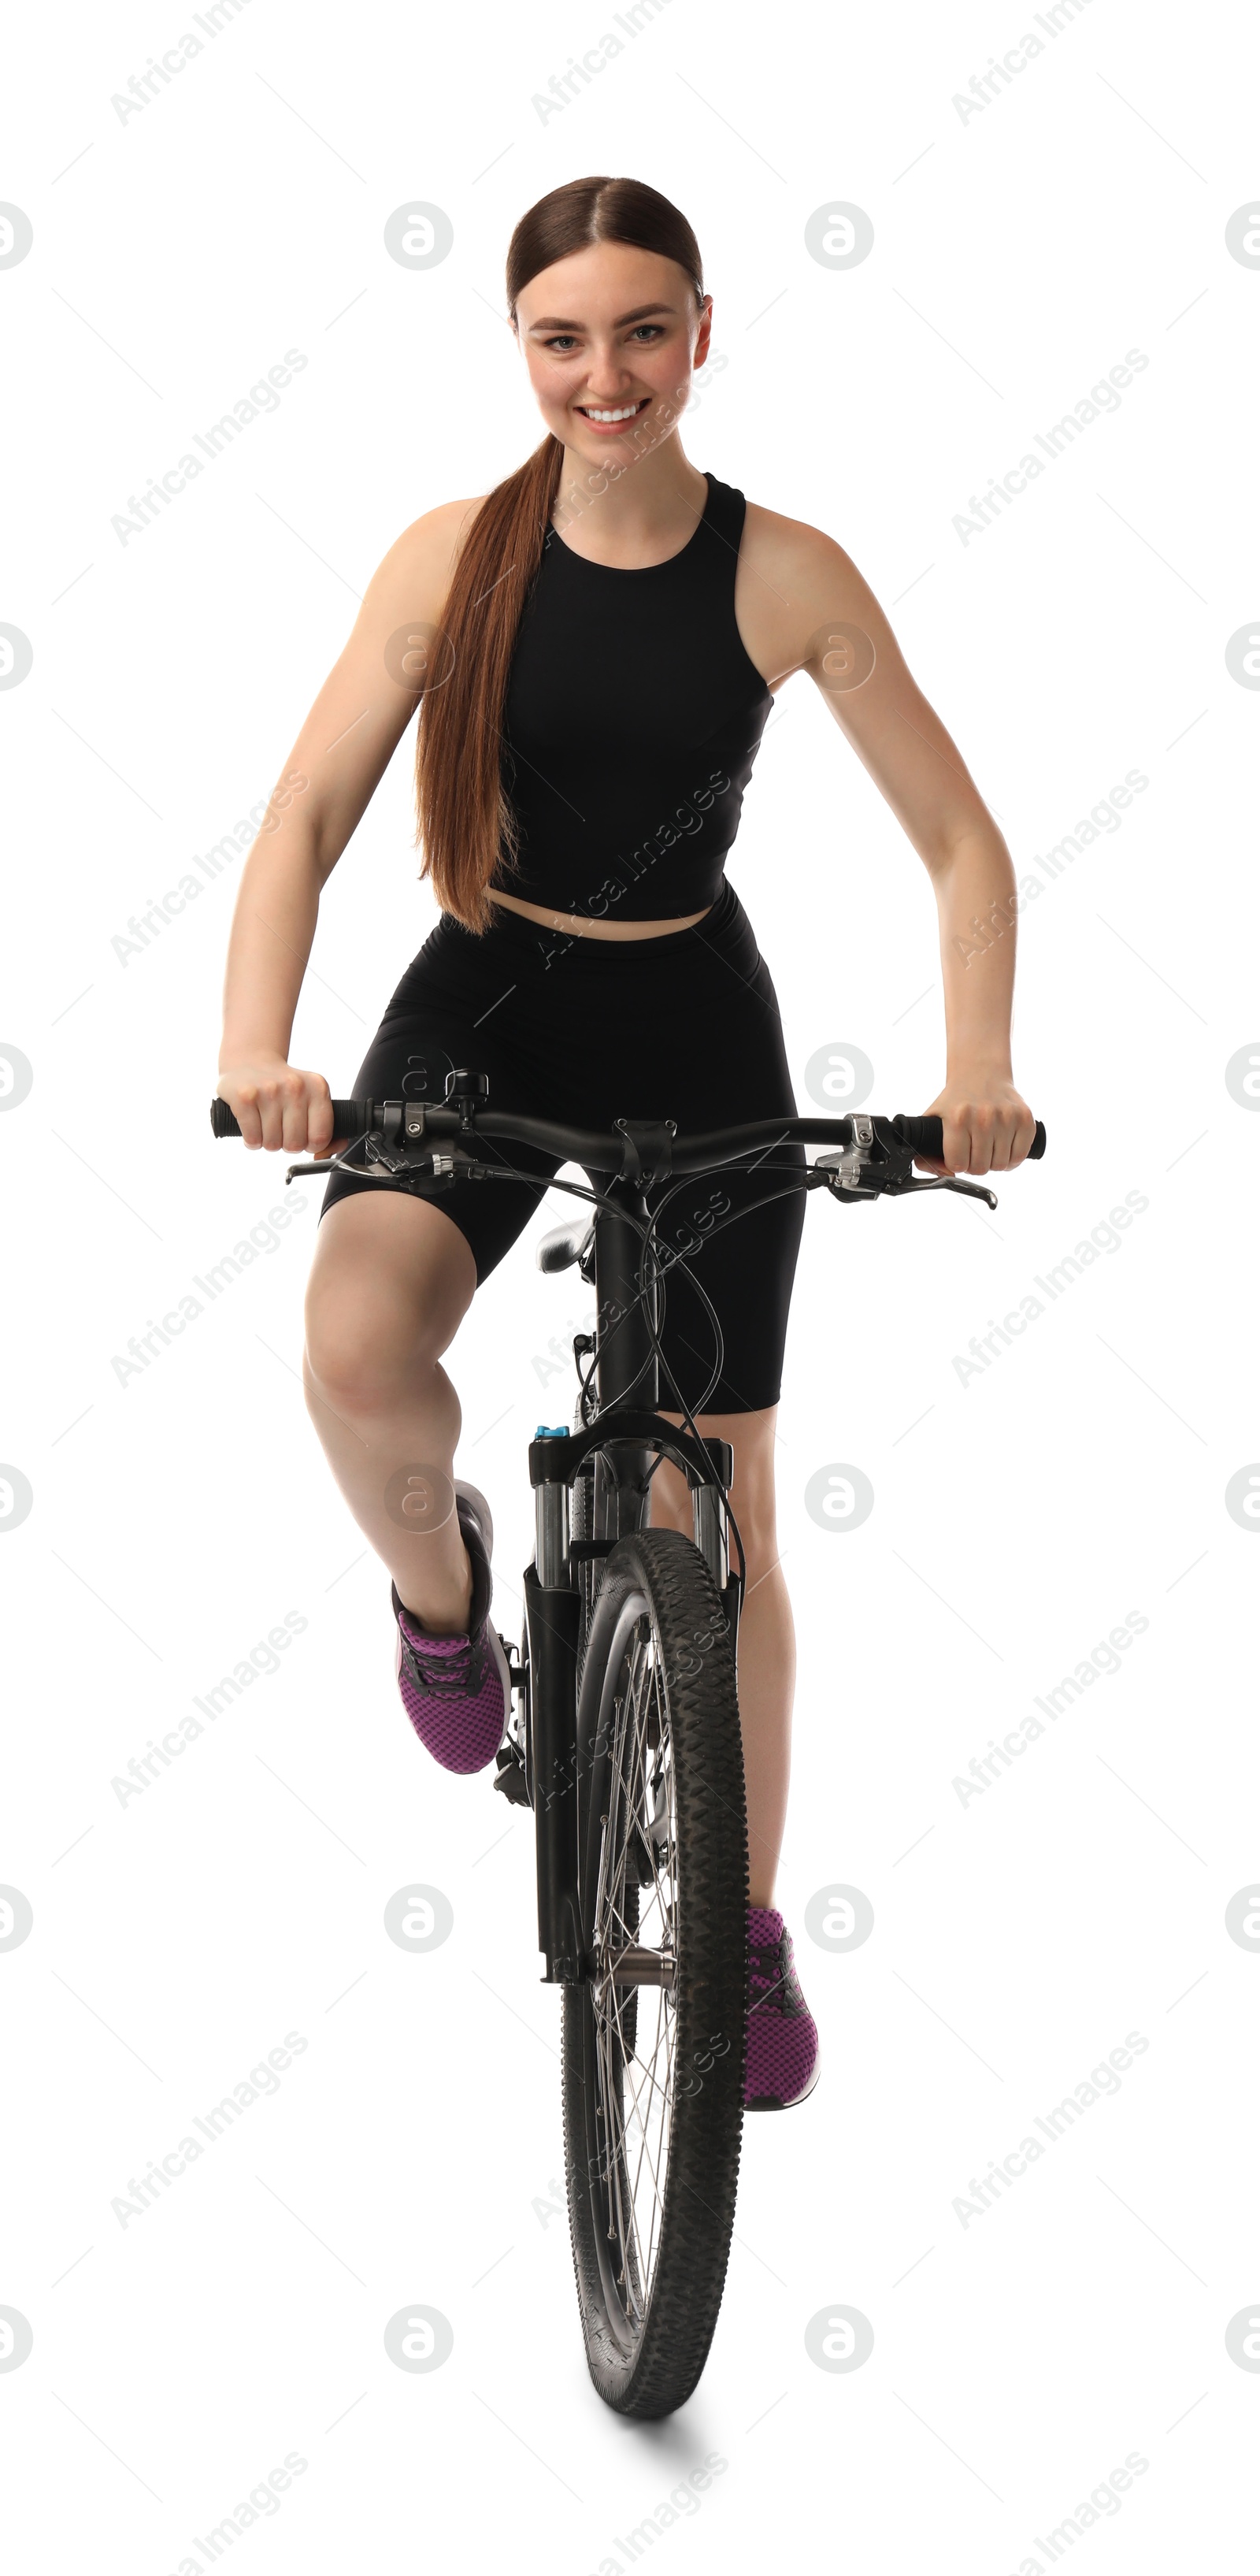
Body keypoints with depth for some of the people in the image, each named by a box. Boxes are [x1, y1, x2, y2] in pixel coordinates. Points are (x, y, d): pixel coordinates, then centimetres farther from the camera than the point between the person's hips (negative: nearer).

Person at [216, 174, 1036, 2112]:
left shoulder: (785, 574, -10)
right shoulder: (454, 555, -7)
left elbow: (962, 842, -6)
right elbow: (305, 821, -9)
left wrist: (979, 1062, -22)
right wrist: (257, 1043, -26)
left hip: (693, 1026, 0)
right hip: (483, 1003, 0)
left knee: (720, 1513, 4)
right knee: (359, 1356, -29)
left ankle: (749, 1929, 22)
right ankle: (440, 1580, 7)